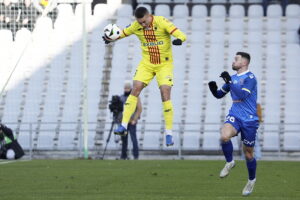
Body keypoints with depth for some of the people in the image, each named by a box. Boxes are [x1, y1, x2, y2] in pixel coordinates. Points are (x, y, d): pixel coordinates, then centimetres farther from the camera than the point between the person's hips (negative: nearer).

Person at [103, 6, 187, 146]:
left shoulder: (161, 22, -19)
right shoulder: (136, 26, -5)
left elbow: (181, 35, -25)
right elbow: (123, 33, 13)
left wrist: (179, 40, -50)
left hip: (164, 64, -4)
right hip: (146, 63, 4)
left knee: (165, 93, -14)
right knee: (135, 89, -9)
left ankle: (169, 134, -6)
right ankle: (123, 126, -5)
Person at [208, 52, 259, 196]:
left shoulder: (250, 78, -9)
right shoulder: (233, 78, 12)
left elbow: (242, 95, -23)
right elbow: (220, 95, 19)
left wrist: (229, 81, -24)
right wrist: (213, 89, -2)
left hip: (249, 120, -4)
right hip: (234, 116, 4)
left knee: (248, 153, 7)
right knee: (224, 136, -29)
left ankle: (252, 180, 31)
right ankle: (229, 162, -4)